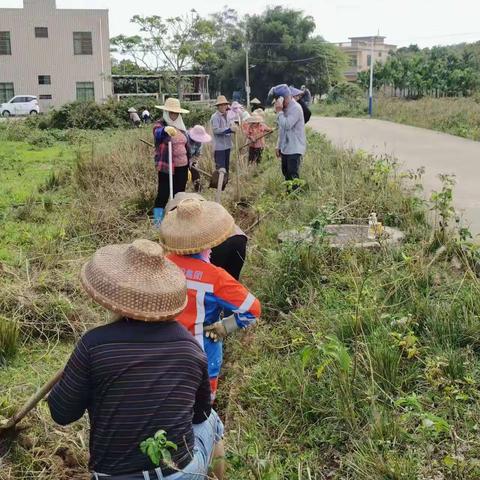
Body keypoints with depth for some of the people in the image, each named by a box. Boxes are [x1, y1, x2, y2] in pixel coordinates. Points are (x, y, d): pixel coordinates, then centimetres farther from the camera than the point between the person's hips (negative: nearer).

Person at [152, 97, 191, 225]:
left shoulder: (181, 127, 13)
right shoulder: (159, 125, -7)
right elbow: (158, 134, -32)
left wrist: (188, 167, 19)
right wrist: (166, 130, -56)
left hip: (182, 167, 7)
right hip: (166, 168, -6)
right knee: (163, 195, -7)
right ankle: (158, 223, -3)